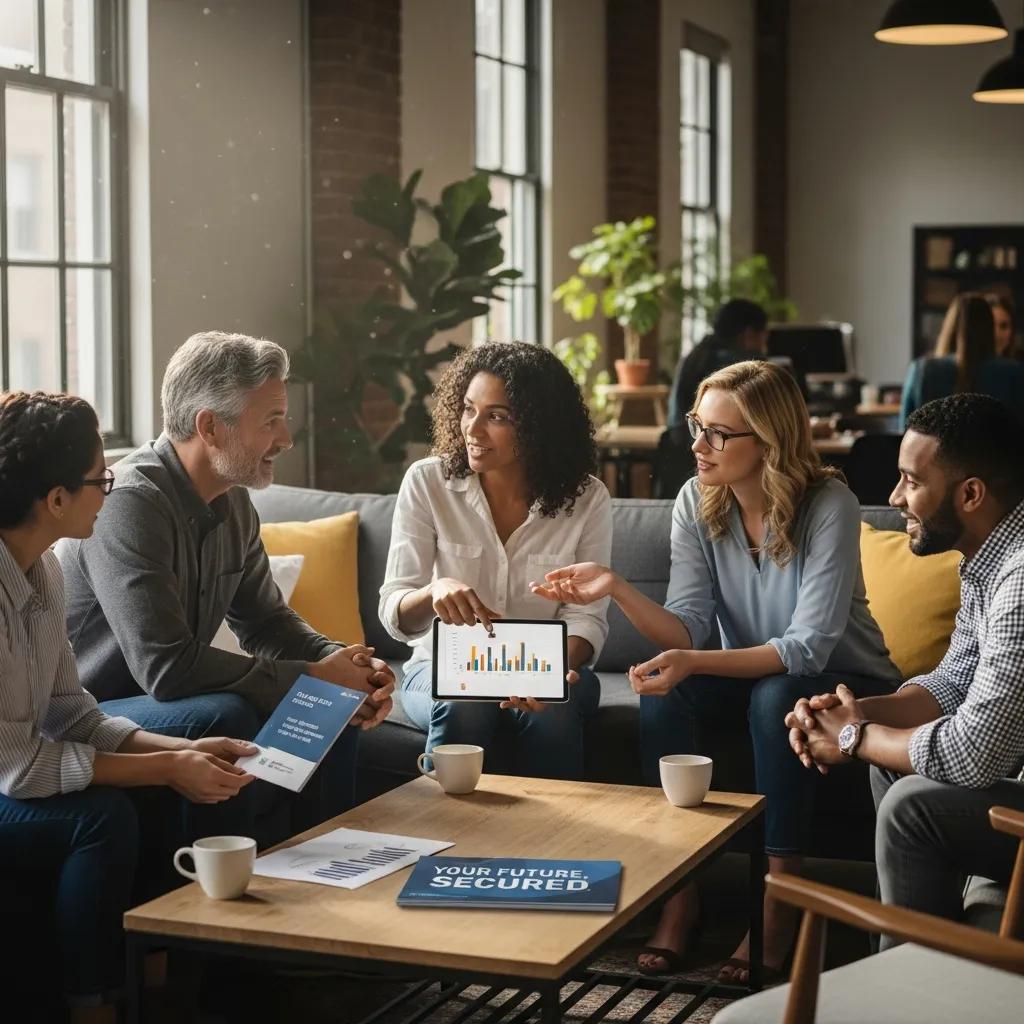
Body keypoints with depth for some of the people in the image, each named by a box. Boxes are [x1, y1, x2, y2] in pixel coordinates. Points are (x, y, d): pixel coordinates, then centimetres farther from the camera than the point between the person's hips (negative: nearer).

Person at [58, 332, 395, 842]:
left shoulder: (233, 503, 3)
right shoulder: (130, 503, -26)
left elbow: (265, 621, 13)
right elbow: (166, 666, -32)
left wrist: (347, 665, -8)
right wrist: (312, 677, -25)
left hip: (158, 700, 9)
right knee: (226, 717, -32)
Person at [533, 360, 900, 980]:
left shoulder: (829, 505, -25)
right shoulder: (697, 503, -9)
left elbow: (807, 648, -30)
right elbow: (688, 629, -15)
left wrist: (695, 663, -43)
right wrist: (617, 588, -33)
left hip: (844, 679, -4)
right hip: (747, 671, 4)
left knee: (775, 699, -36)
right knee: (661, 695, -24)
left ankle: (780, 905, -22)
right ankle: (679, 891, -14)